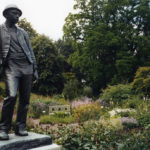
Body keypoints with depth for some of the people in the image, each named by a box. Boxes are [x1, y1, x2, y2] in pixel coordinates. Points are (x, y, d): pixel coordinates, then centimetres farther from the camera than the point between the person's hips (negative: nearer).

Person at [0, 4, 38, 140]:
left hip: (27, 68, 4)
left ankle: (21, 127, 11)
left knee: (25, 99, 1)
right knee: (11, 96, -20)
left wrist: (35, 69, 12)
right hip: (11, 67, -4)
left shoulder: (23, 32, 20)